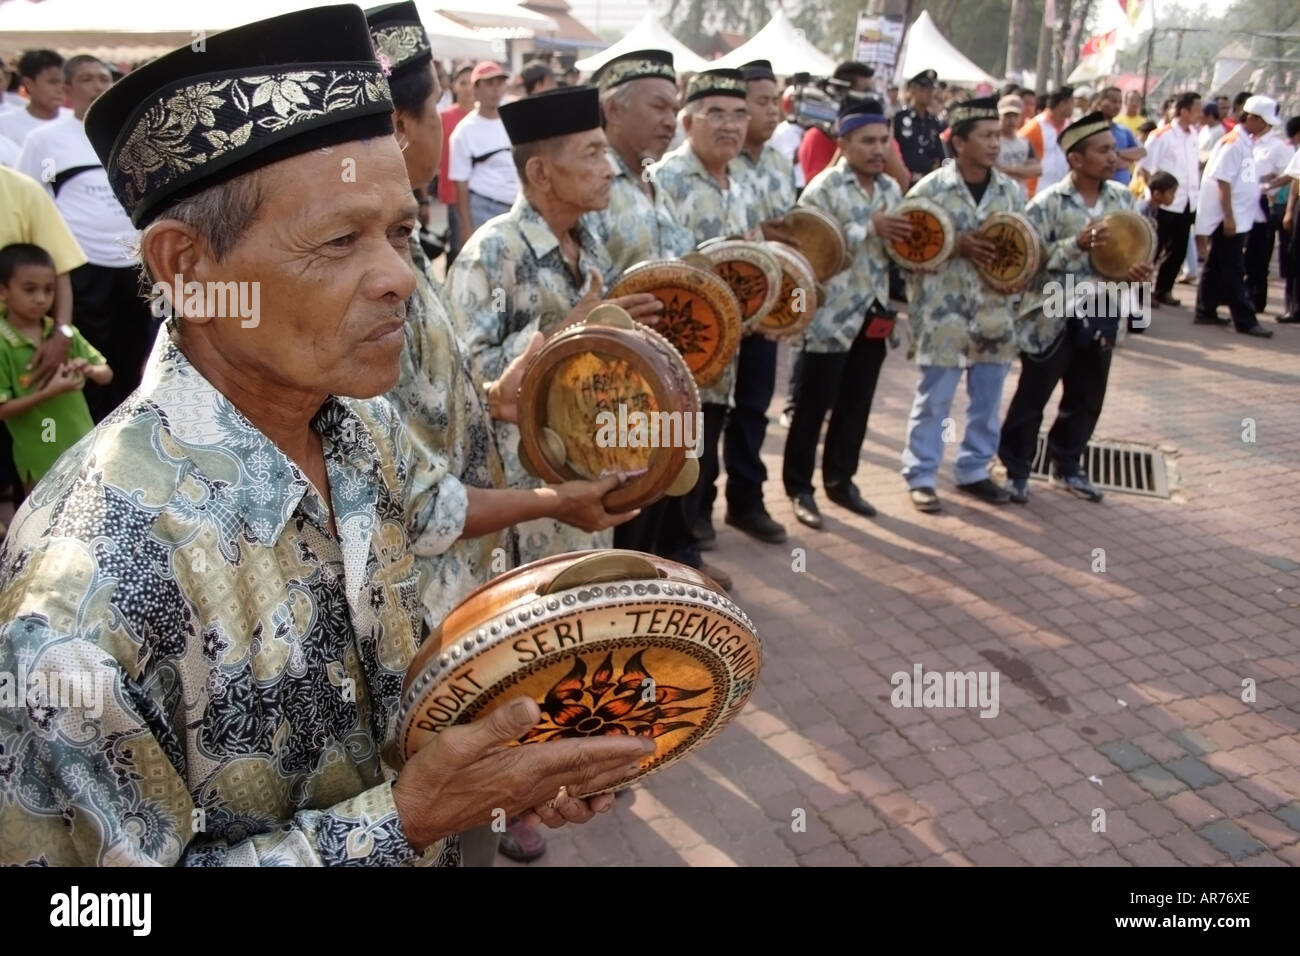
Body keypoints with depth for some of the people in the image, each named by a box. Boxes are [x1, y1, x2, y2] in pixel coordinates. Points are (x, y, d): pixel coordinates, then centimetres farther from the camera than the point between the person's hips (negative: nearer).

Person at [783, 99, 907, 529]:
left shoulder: (891, 188, 10)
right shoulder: (824, 187, -11)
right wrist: (870, 229, -22)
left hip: (873, 313, 7)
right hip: (830, 317, -7)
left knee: (856, 404, 15)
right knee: (812, 406, 3)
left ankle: (840, 480, 29)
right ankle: (799, 488, 15)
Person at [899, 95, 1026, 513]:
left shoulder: (1011, 190, 6)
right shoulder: (931, 188, -8)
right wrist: (955, 246, -18)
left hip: (995, 312, 5)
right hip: (945, 311, -5)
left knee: (987, 398, 12)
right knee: (934, 398, 2)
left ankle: (974, 470, 28)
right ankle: (920, 475, 14)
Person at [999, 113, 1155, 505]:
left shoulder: (1123, 198, 5)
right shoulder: (1049, 202, -12)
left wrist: (1139, 269, -6)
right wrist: (1077, 244, -27)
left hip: (1101, 316, 6)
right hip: (1054, 317, -5)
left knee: (1087, 398, 16)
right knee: (1032, 397, 5)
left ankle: (1067, 465, 33)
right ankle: (1016, 469, 19)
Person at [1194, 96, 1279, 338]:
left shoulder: (1247, 142, 13)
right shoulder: (1233, 142, -14)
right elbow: (1223, 181, -18)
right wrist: (1228, 217, -20)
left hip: (1239, 217, 9)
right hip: (1230, 218, -9)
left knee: (1217, 267, 13)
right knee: (1234, 271, -4)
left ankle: (1206, 311, 21)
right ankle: (1245, 320, -1)